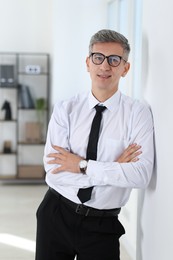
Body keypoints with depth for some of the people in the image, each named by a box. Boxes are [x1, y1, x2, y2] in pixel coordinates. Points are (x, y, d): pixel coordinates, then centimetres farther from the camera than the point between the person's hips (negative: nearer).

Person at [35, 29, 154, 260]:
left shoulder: (138, 113, -7)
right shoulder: (65, 109, -3)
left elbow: (142, 175, -18)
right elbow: (54, 169, -14)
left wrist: (83, 166, -19)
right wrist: (113, 169, -17)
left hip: (102, 226, -1)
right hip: (57, 215, 1)